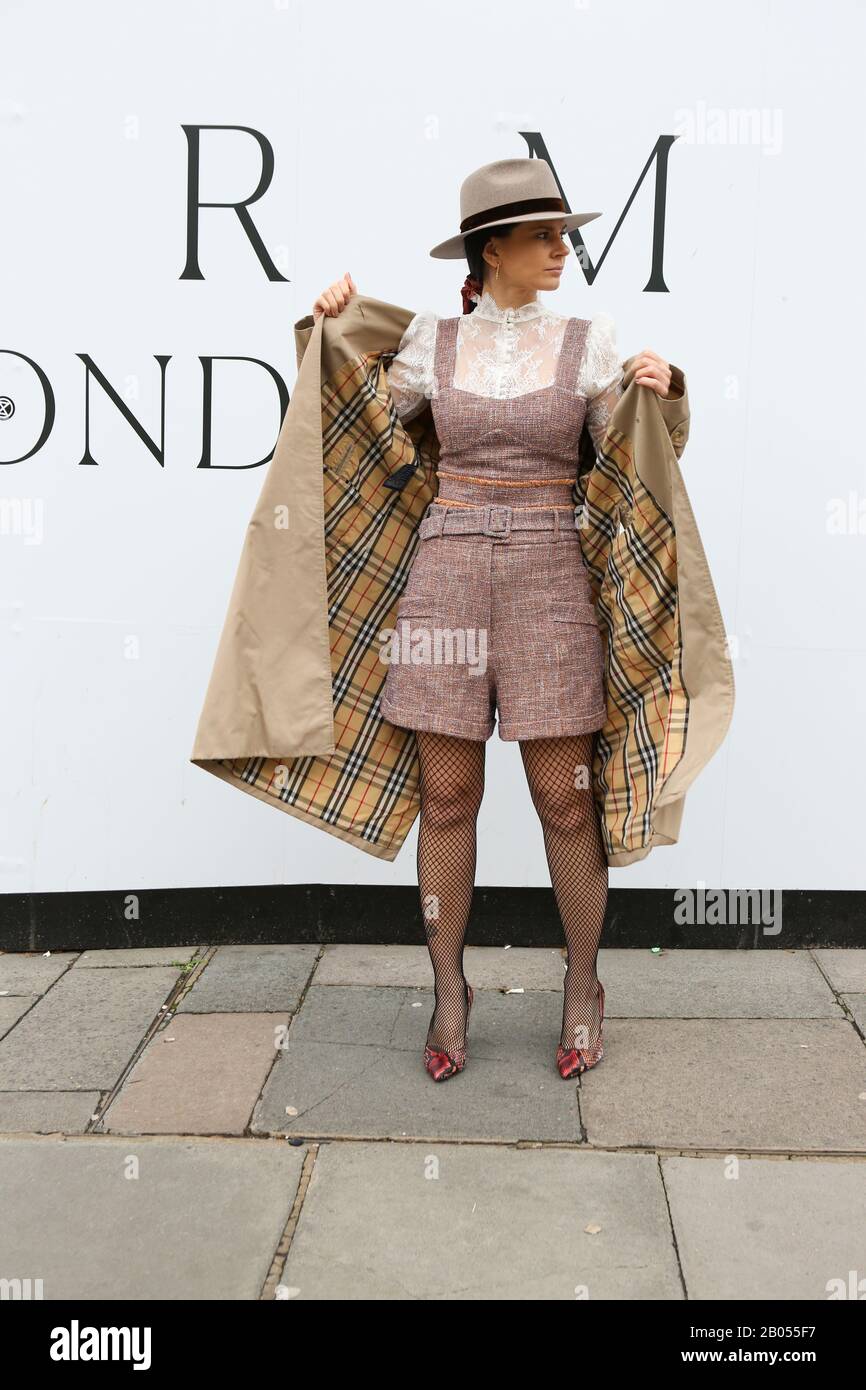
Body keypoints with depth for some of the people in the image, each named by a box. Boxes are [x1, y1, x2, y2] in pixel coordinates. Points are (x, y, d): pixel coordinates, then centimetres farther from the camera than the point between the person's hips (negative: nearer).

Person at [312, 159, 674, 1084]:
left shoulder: (588, 337, 5)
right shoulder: (434, 338, 7)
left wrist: (657, 394, -12)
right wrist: (333, 330, 6)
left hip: (549, 575, -1)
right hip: (446, 572, 1)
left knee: (564, 799, 0)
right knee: (446, 796, 3)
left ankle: (582, 986, 21)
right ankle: (448, 991, 20)